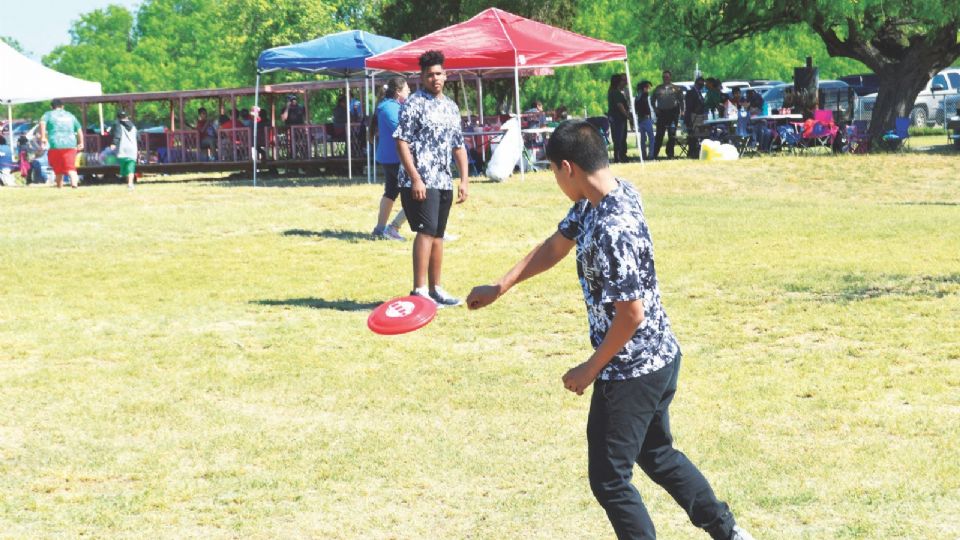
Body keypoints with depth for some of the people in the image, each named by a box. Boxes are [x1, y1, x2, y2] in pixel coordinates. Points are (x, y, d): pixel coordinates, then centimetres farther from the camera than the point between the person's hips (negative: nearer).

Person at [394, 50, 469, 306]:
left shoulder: (451, 107, 16)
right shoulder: (414, 104, -6)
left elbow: (459, 146, 21)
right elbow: (402, 142, -12)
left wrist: (464, 179, 12)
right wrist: (415, 179, -18)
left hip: (444, 182, 8)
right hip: (421, 182, -8)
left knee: (438, 234, 11)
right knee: (426, 231, -15)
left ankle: (435, 288, 17)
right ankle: (419, 290, -15)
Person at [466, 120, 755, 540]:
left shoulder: (612, 231, -30)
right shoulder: (603, 197, 0)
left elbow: (631, 313, -26)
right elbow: (555, 246, 13)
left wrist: (591, 369, -13)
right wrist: (499, 288, 11)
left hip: (631, 374, -10)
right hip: (660, 359, 10)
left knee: (609, 480, 4)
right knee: (657, 456, 27)